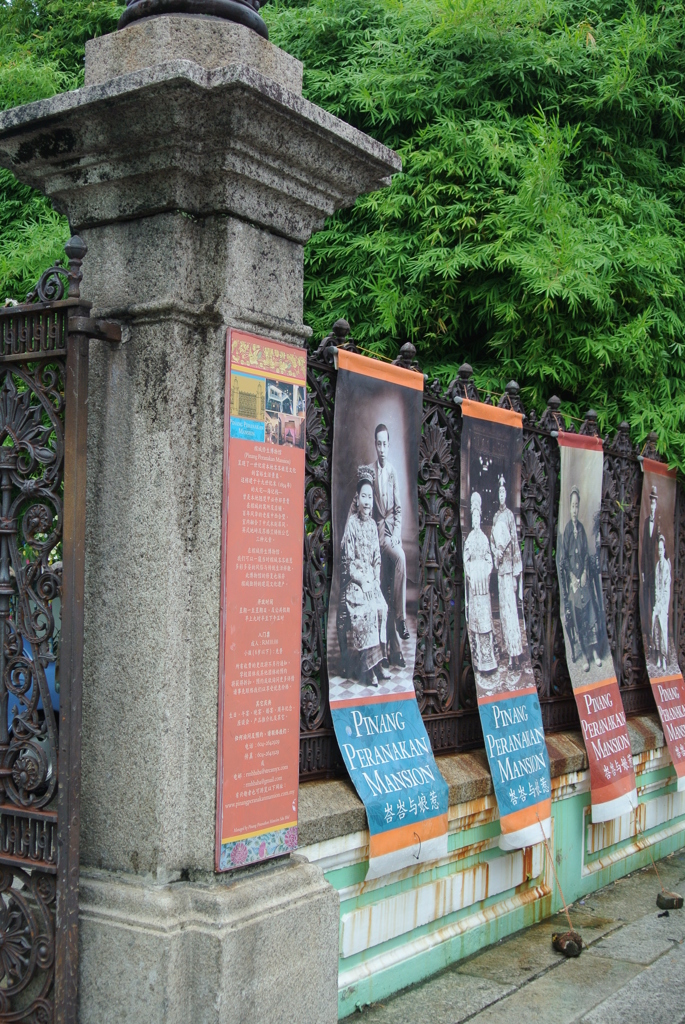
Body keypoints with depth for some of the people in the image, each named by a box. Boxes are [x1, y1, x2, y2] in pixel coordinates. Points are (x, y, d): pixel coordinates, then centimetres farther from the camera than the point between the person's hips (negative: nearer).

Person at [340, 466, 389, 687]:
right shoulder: (351, 523, -8)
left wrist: (376, 580, -1)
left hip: (371, 580, 6)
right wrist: (363, 580, -16)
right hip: (354, 580, -6)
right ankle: (367, 668, -23)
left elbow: (377, 557, 13)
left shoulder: (373, 524, 11)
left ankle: (376, 662, -11)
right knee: (366, 610, -25)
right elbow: (348, 559, -10)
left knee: (381, 607, -17)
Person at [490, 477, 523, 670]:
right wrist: (495, 551, 0)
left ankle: (515, 653, -12)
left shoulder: (510, 516, -5)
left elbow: (515, 542, -7)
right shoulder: (495, 517, 14)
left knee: (510, 606, -11)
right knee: (502, 606, 10)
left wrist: (516, 573, -9)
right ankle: (508, 648, 17)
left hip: (509, 565, -7)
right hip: (499, 565, 7)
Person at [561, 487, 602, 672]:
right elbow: (564, 558, -3)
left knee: (589, 611, -1)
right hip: (572, 577, -3)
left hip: (583, 575, 3)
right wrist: (571, 576, -11)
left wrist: (585, 572, -3)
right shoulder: (566, 530, -3)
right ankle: (584, 654, 5)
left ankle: (593, 650, 6)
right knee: (577, 613, 1)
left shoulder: (581, 528, 7)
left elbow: (586, 553, 9)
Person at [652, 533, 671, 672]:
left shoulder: (667, 565, -7)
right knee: (655, 628, 6)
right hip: (657, 602, 7)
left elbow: (667, 587, -10)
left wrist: (662, 604, -12)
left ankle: (664, 660, -5)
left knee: (663, 629, -8)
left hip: (664, 602, -7)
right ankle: (658, 659, 13)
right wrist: (656, 601, 6)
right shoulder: (657, 565, 14)